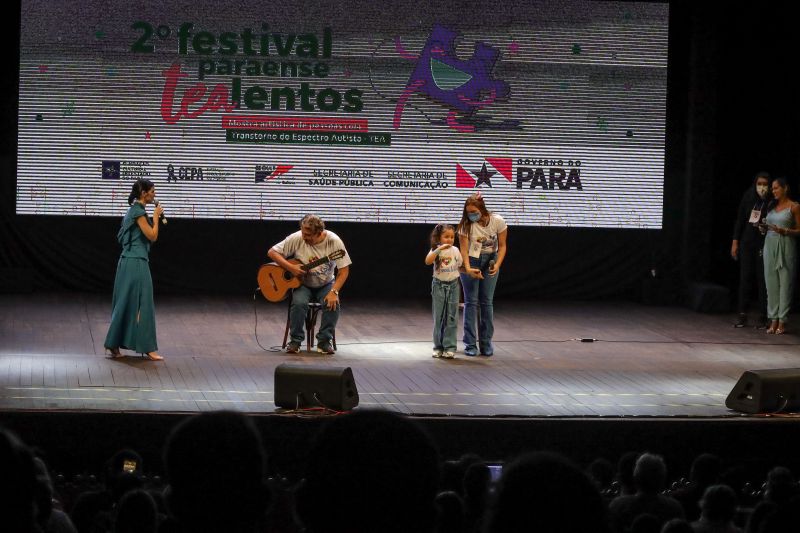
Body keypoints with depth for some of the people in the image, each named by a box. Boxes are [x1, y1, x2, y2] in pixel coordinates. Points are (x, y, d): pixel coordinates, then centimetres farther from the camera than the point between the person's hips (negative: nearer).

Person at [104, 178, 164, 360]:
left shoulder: (134, 210, 16)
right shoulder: (138, 211, -15)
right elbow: (152, 236, -14)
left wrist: (155, 218, 16)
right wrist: (156, 217, -5)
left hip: (129, 261, 10)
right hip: (136, 263, -10)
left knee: (125, 303, 13)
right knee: (142, 304, -7)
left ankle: (114, 344, 16)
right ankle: (147, 347, -6)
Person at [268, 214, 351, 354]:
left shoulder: (334, 241, -16)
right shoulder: (297, 239, -15)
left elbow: (344, 270, -14)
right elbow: (272, 252, -9)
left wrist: (334, 292, -26)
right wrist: (290, 267, -22)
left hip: (325, 284, 0)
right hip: (302, 284, 0)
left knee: (333, 303, -29)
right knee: (299, 303, -31)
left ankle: (324, 341, -11)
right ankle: (295, 340, -13)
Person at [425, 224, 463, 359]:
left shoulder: (455, 250, 3)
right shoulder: (436, 250, -7)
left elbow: (460, 266, 14)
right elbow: (427, 261, -27)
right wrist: (439, 249, -36)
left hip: (453, 285, 2)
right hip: (439, 285, -2)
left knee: (451, 317, 1)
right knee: (438, 317, 4)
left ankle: (449, 347, 3)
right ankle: (438, 347, 11)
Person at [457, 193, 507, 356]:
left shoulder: (497, 221, -15)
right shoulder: (466, 225, -18)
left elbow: (502, 246, -8)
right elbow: (464, 249, -18)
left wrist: (497, 265, -21)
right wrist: (468, 269, -33)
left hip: (490, 261, 1)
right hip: (471, 261, -1)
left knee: (487, 302, 1)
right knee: (471, 301, -3)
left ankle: (486, 342, 9)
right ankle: (470, 344, 1)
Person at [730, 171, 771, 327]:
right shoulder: (748, 198, 4)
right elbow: (740, 220, 9)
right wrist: (735, 242, 7)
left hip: (764, 244, -3)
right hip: (747, 243, 3)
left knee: (762, 279, -1)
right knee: (745, 277, 4)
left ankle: (762, 316, 4)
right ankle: (742, 315, 7)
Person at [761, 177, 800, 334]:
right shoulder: (772, 205, 15)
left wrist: (784, 231, -16)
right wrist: (764, 227, 2)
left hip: (786, 246, -6)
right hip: (770, 245, 6)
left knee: (785, 284, -5)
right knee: (771, 283, 4)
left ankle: (782, 322, -3)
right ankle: (773, 321, 8)